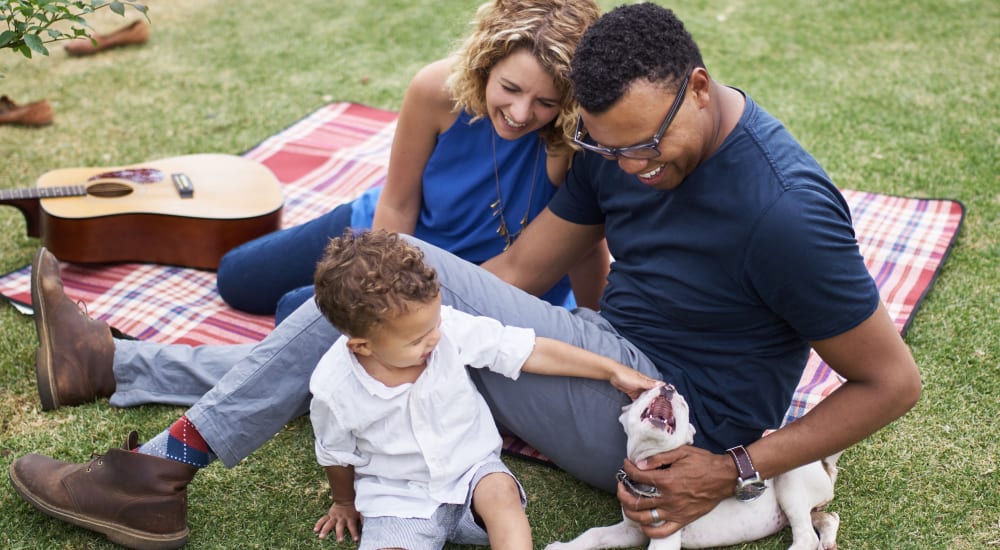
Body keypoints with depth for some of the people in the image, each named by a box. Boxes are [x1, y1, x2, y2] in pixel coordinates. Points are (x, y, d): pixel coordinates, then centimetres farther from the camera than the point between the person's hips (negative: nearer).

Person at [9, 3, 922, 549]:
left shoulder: (785, 212, -23)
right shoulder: (625, 144, 0)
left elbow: (894, 382, -15)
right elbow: (518, 273, 4)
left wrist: (736, 469, -21)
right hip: (616, 359, 8)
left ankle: (168, 469, -13)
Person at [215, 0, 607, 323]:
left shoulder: (574, 137, -37)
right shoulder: (437, 89, -30)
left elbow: (587, 251, -23)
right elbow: (397, 205, -17)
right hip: (399, 235, 4)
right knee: (235, 280, 25)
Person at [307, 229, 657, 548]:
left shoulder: (451, 328, -21)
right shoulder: (334, 390, -21)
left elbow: (532, 351, -13)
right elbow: (337, 455, 0)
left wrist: (612, 370, -11)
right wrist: (345, 503, 18)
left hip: (471, 470, 1)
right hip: (398, 500, -1)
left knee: (502, 492, -31)